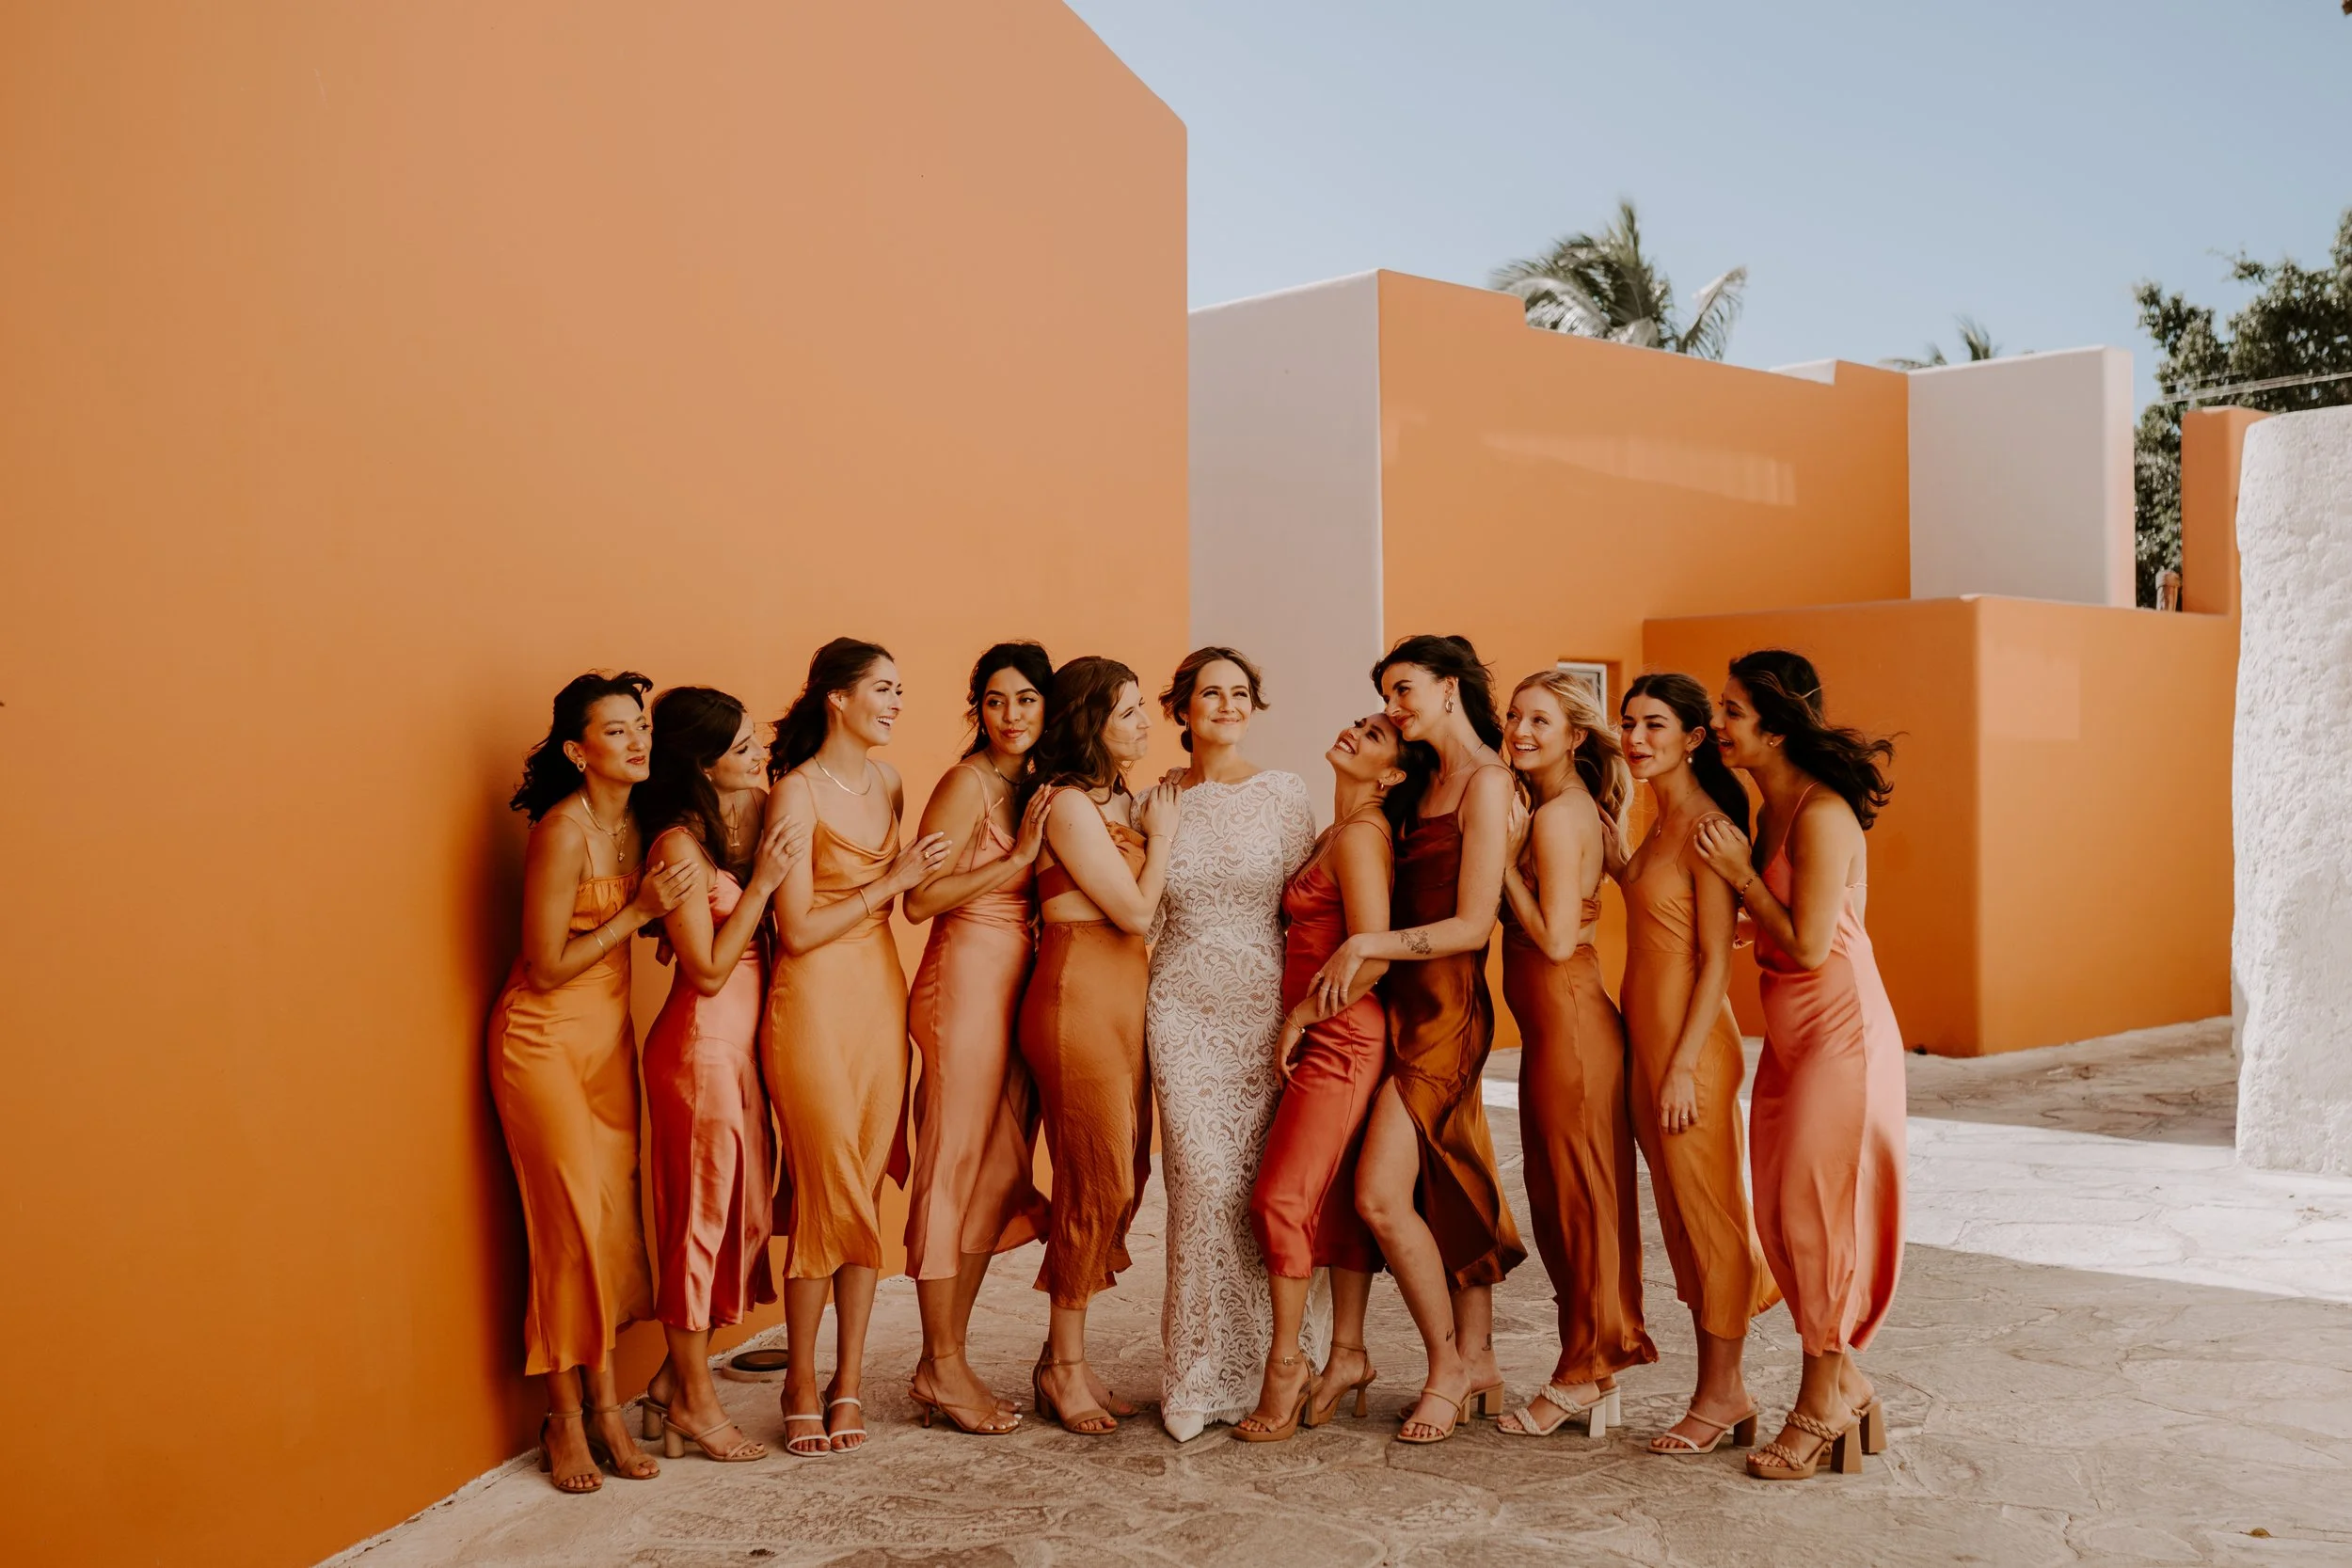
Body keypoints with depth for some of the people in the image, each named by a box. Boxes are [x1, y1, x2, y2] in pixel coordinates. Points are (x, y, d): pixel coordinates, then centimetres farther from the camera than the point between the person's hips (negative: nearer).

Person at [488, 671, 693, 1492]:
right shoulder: (564, 832, -21)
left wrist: (665, 908, -5)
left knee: (615, 1213, 4)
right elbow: (547, 967, -19)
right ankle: (565, 1417, 6)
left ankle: (604, 1402, 12)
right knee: (577, 1218, -6)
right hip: (545, 1037, -7)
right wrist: (639, 911, -19)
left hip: (610, 1033, 7)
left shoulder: (637, 822, 2)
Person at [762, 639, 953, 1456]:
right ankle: (803, 1387, 11)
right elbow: (799, 930, -13)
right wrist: (891, 880, -12)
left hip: (880, 991, 6)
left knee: (867, 1195, 7)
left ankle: (848, 1381, 15)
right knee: (828, 1197, -3)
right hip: (815, 1001, -6)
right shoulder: (796, 791, -10)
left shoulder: (886, 780, 11)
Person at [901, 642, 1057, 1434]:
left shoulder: (1034, 786, 13)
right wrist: (1020, 855, -17)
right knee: (955, 1168, -2)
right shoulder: (968, 782, -10)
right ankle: (942, 1368, 7)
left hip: (1016, 988, 9)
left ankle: (944, 1359, 19)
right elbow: (920, 898, -16)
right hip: (966, 982, -9)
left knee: (1000, 1174, 10)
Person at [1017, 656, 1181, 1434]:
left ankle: (1066, 1357, 21)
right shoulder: (1070, 805, -13)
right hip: (1080, 999, -9)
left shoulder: (1119, 800, 14)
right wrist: (1162, 835, -2)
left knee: (1122, 1177, 10)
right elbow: (1136, 909, -13)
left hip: (1123, 1001, 9)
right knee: (1097, 1183, -3)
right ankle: (1065, 1367, 11)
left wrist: (1152, 830, 8)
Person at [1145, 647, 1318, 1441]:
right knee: (1207, 1183, -8)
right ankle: (1204, 1376, 4)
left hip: (1266, 1008, 0)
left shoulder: (1283, 793, 4)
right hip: (1184, 1011, 0)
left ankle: (1273, 1365, 15)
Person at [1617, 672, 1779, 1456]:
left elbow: (1717, 959, -18)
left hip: (1692, 1043, -10)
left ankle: (1721, 1396, 11)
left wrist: (1684, 1065, -19)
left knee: (1709, 1214, 0)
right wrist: (1607, 850, 17)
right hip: (1648, 1040, 10)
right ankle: (1724, 1389, 23)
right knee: (1681, 1215, 13)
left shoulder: (1707, 826, -15)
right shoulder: (1662, 823, 13)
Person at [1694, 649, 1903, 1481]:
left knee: (1814, 1210, -4)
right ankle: (1845, 1389, 23)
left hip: (1840, 1029, -9)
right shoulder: (1771, 810, 11)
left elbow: (1809, 945, -20)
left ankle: (1823, 1405, 10)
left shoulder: (1821, 814, -18)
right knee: (1778, 1215, 10)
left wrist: (1741, 875, -13)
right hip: (1789, 1032, 9)